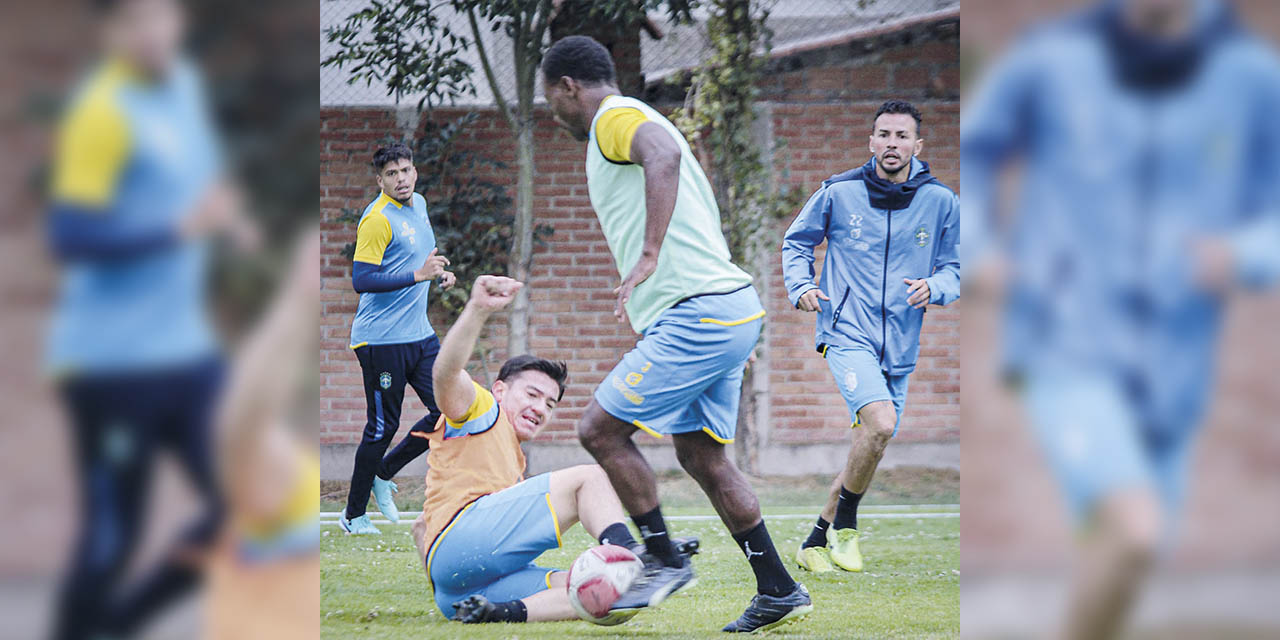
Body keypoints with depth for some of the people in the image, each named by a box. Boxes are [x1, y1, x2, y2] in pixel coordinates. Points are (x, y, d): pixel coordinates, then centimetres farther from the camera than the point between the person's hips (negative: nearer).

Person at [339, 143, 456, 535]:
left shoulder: (418, 204, 12)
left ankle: (383, 474, 19)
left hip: (419, 334, 8)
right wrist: (417, 275, -28)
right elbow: (361, 280, -22)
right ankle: (353, 516, 11)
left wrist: (439, 274, 11)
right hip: (381, 338, -8)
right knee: (384, 427, -3)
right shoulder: (377, 219, -15)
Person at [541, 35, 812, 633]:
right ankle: (779, 591, 15)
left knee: (600, 428, -6)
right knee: (701, 455, 13)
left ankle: (663, 559, 2)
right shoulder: (638, 121, 25)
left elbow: (664, 155, -30)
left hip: (697, 312, -10)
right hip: (732, 308, 10)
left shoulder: (614, 118, -7)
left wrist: (649, 256, -36)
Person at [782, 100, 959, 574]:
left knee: (867, 453, 9)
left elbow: (954, 269, 10)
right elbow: (797, 241, 13)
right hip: (847, 333, -4)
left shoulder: (940, 202, 2)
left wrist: (933, 287, -12)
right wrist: (800, 287, -4)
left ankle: (816, 543, 28)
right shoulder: (839, 192, -2)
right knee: (880, 423, -27)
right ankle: (845, 525, -6)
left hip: (900, 347, 4)